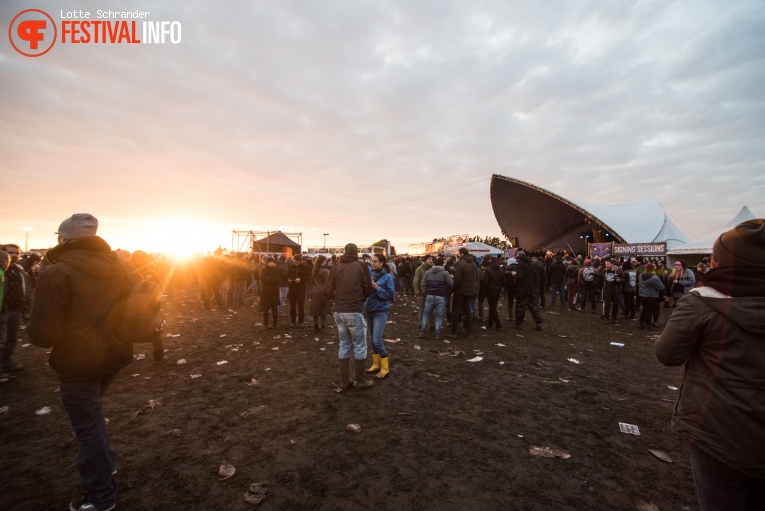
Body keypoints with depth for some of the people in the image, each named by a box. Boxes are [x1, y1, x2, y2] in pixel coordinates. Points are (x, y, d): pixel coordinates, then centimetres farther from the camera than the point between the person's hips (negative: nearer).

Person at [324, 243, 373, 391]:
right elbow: (368, 289, -1)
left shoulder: (336, 267, 3)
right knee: (359, 346, 8)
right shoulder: (361, 266, -4)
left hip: (338, 312, 4)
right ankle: (361, 381, 18)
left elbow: (328, 291, -1)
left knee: (344, 345, 14)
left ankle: (344, 382, 21)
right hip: (354, 312, -4)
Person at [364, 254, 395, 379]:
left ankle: (385, 367, 10)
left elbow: (391, 295, -13)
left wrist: (377, 288, -19)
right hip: (369, 310, 5)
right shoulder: (369, 273, 0)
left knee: (377, 340, -6)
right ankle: (376, 364, 29)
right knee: (372, 339, 13)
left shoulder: (387, 277, -11)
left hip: (380, 311, -5)